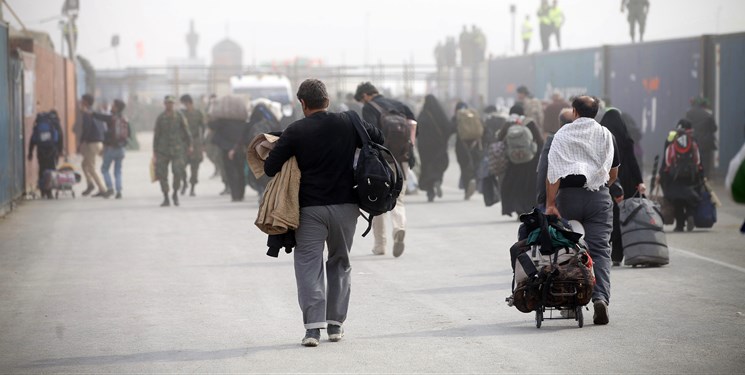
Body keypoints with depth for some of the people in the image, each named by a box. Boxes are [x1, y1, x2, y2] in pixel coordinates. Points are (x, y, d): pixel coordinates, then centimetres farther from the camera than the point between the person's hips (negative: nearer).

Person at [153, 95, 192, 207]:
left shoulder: (179, 116, 4)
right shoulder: (160, 118, 7)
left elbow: (186, 131, 9)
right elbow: (156, 135, 11)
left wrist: (189, 145, 8)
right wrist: (154, 150, 9)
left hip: (177, 148, -1)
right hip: (163, 150, 1)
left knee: (178, 172, -15)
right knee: (162, 174, -2)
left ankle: (175, 193, 9)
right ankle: (166, 199, 8)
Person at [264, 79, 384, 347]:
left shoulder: (295, 131, -8)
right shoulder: (348, 123, 0)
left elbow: (270, 168, -9)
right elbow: (378, 140, 14)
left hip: (310, 208, -3)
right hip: (345, 206, 3)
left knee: (309, 266, 2)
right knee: (340, 264, 17)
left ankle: (313, 327, -10)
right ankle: (335, 324, 19)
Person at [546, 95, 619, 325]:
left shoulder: (563, 134, 2)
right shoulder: (605, 135, 9)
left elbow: (553, 171, -9)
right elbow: (613, 173, 12)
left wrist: (550, 203, -13)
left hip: (568, 194, -1)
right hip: (599, 197, 1)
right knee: (599, 248, -4)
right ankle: (601, 297, -21)